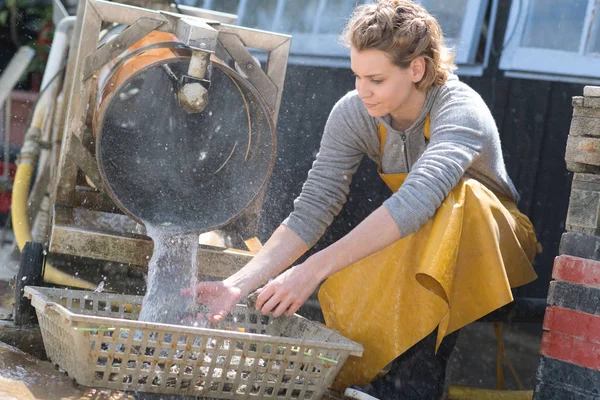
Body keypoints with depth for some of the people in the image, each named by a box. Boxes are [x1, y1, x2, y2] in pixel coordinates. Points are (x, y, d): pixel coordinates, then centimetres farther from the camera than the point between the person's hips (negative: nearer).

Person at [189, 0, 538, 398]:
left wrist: (314, 269, -51)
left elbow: (414, 203, -45)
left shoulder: (461, 112, -29)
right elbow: (311, 212, -19)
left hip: (491, 236, -3)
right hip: (407, 246, 3)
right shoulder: (353, 113, -14)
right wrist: (238, 284, -31)